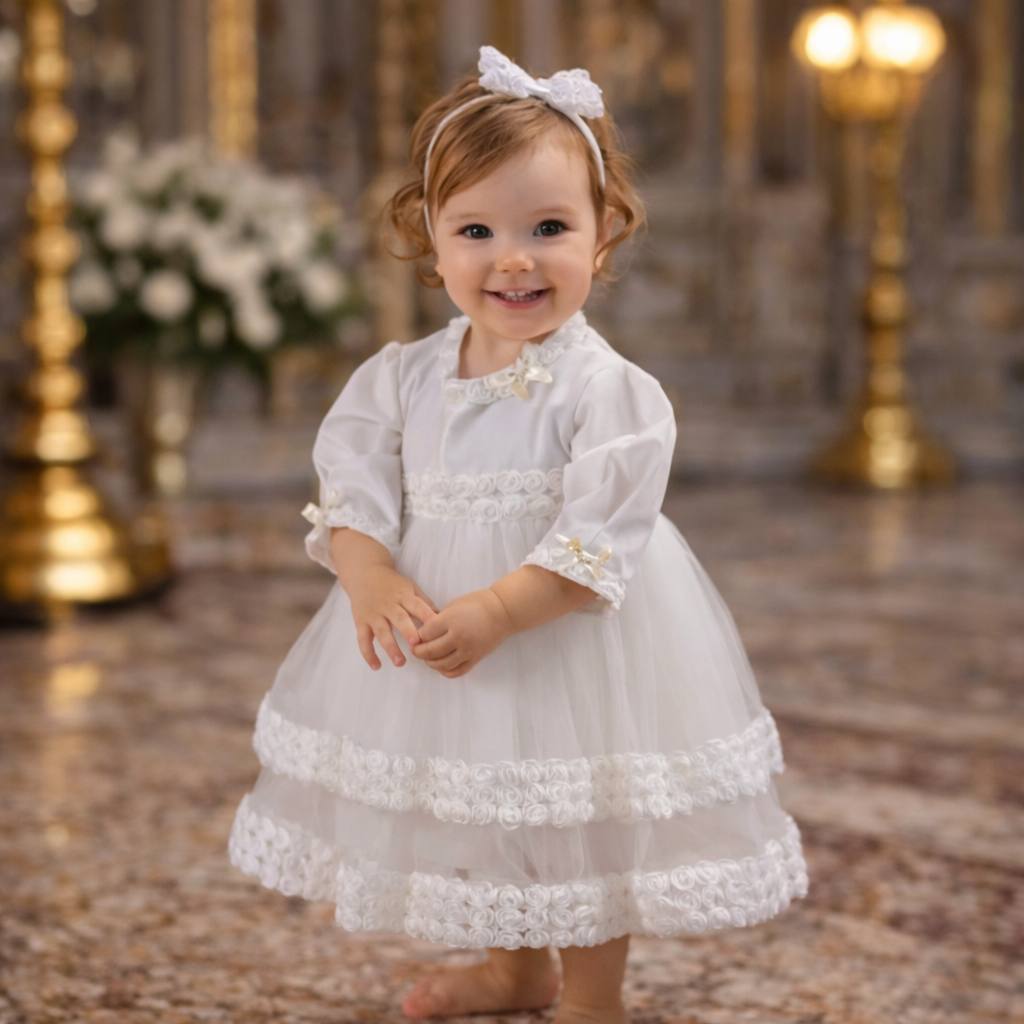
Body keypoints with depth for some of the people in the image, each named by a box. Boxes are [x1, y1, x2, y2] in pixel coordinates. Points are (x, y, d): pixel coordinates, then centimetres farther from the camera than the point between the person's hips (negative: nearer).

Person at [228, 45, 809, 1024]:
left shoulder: (609, 388, -16)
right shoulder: (399, 376, 1)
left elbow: (598, 541, -21)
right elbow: (353, 491, -1)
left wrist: (494, 612, -30)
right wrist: (373, 583, -20)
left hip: (569, 643, -6)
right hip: (422, 625, 6)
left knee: (576, 814, 6)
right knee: (466, 801, 22)